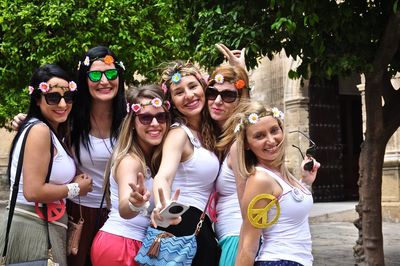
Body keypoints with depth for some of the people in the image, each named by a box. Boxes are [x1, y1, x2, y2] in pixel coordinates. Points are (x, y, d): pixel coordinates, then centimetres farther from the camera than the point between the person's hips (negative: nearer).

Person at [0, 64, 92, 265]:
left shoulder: (52, 131, 13)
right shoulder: (39, 130, -17)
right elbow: (33, 191, -24)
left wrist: (74, 179, -4)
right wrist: (75, 188, -11)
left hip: (46, 226, 10)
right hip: (33, 229, -10)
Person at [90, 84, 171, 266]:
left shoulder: (155, 156, 3)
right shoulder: (130, 161, -22)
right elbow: (123, 210, -38)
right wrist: (134, 204, -58)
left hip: (140, 245, 7)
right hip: (118, 245, -7)